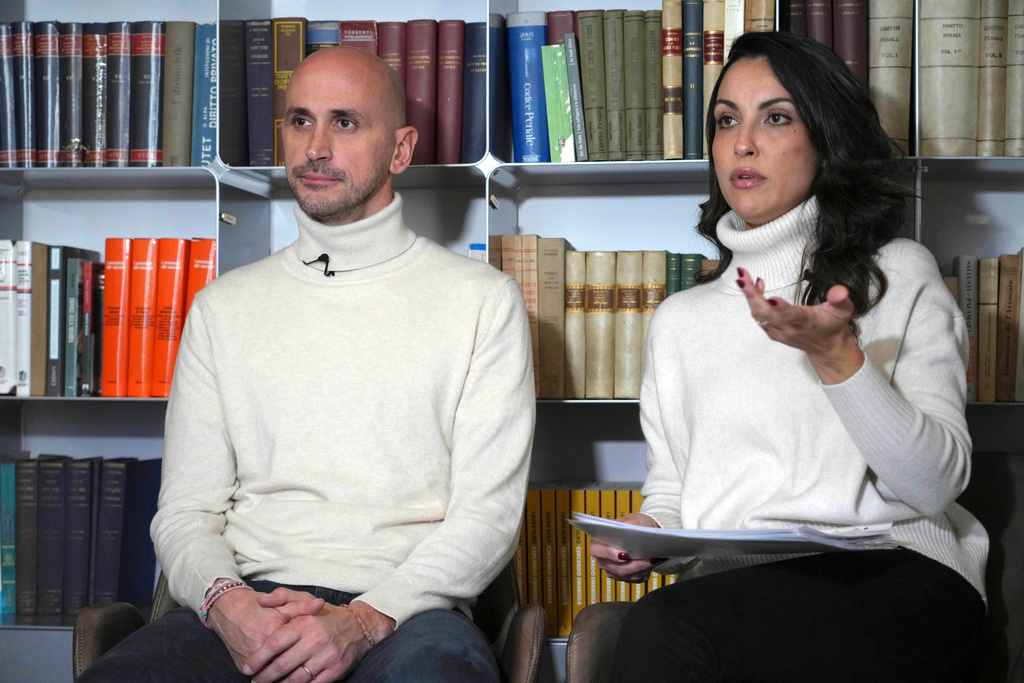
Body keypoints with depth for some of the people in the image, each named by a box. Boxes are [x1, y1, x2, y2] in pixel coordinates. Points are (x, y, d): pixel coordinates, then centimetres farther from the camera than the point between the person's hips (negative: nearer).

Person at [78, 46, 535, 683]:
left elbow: (489, 516, 0)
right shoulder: (225, 306, 17)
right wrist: (226, 600, -11)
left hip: (405, 608, -2)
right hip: (251, 601, 2)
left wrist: (365, 619, -16)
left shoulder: (482, 299, 8)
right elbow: (186, 511, 12)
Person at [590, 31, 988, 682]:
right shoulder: (680, 318, 22)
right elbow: (670, 492, 20)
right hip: (731, 583, 4)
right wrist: (646, 535, -3)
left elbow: (936, 483, -3)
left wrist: (836, 357, -15)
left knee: (665, 626, -33)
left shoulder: (901, 277, 10)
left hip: (896, 578, -3)